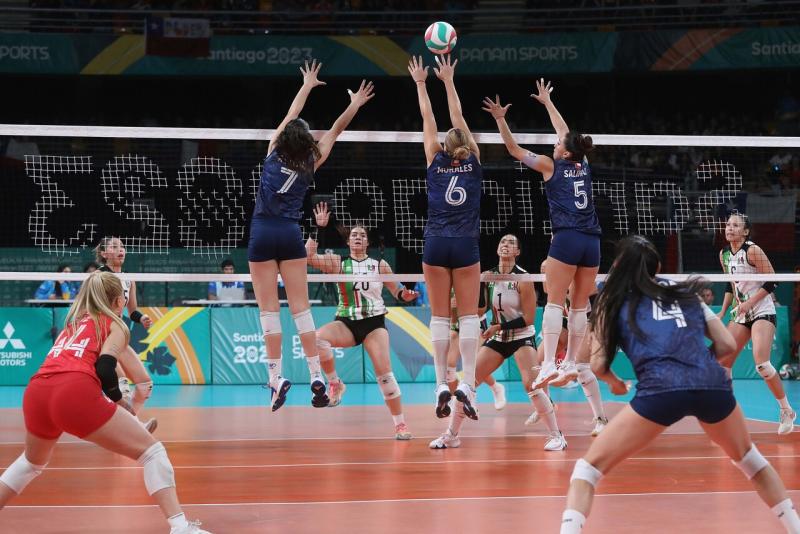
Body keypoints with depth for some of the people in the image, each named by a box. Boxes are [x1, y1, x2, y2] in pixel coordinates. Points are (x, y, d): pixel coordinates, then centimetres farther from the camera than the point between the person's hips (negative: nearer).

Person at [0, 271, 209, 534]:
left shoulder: (72, 324, 34)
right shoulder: (116, 325, 16)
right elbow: (105, 367, -1)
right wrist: (119, 401, 14)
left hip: (35, 393, 6)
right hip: (75, 393, -6)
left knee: (32, 462, 36)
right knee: (152, 451, 4)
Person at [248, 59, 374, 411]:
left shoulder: (274, 154, 2)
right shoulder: (309, 164, 3)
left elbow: (290, 117, 16)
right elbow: (334, 131, 12)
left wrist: (307, 87, 27)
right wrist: (355, 105, 10)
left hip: (263, 234, -1)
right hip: (291, 235, 1)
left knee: (269, 309, -4)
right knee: (300, 306, 0)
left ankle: (277, 378, -9)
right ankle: (316, 377, -7)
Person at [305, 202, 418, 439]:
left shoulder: (380, 265, 4)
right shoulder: (338, 263, 1)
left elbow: (396, 291, 11)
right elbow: (308, 257, -13)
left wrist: (405, 295, -13)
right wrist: (318, 228, -16)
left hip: (374, 323, 0)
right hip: (345, 323, 0)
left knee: (384, 373, -15)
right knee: (317, 338, -31)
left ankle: (400, 424, -5)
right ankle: (335, 383, -8)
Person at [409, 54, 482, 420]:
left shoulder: (436, 162, 5)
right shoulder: (474, 162, 5)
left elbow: (428, 121, 13)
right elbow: (458, 118, 13)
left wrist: (420, 83, 23)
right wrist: (448, 82, 19)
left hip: (436, 245, 0)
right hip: (466, 246, 0)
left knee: (439, 316, 1)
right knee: (468, 315, 0)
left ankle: (441, 385, -7)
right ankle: (467, 383, -13)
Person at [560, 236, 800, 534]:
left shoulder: (615, 301, 18)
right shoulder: (686, 293, 26)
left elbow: (598, 365, 13)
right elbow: (727, 344, 22)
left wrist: (615, 382, 33)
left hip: (660, 389, -3)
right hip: (713, 385, 4)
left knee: (588, 468, 6)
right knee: (748, 459, 32)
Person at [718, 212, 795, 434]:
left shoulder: (752, 250, -14)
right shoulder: (724, 254, 8)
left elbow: (771, 282, -14)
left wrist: (749, 302, -19)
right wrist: (723, 312, 12)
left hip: (762, 312, -8)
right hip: (740, 315, 8)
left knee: (761, 362, -22)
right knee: (723, 362, 0)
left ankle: (787, 411, -8)